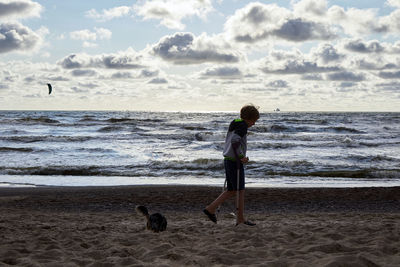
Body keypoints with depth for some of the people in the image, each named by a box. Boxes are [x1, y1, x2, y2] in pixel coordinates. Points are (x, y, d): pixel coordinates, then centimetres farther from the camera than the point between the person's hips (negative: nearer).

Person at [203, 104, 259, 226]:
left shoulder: (234, 124, 15)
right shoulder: (242, 126, -13)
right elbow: (234, 141, -27)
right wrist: (240, 157, -20)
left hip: (228, 160, 9)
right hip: (235, 162, -9)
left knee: (231, 191, 14)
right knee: (240, 191, 0)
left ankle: (211, 209, 9)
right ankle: (240, 218, 6)